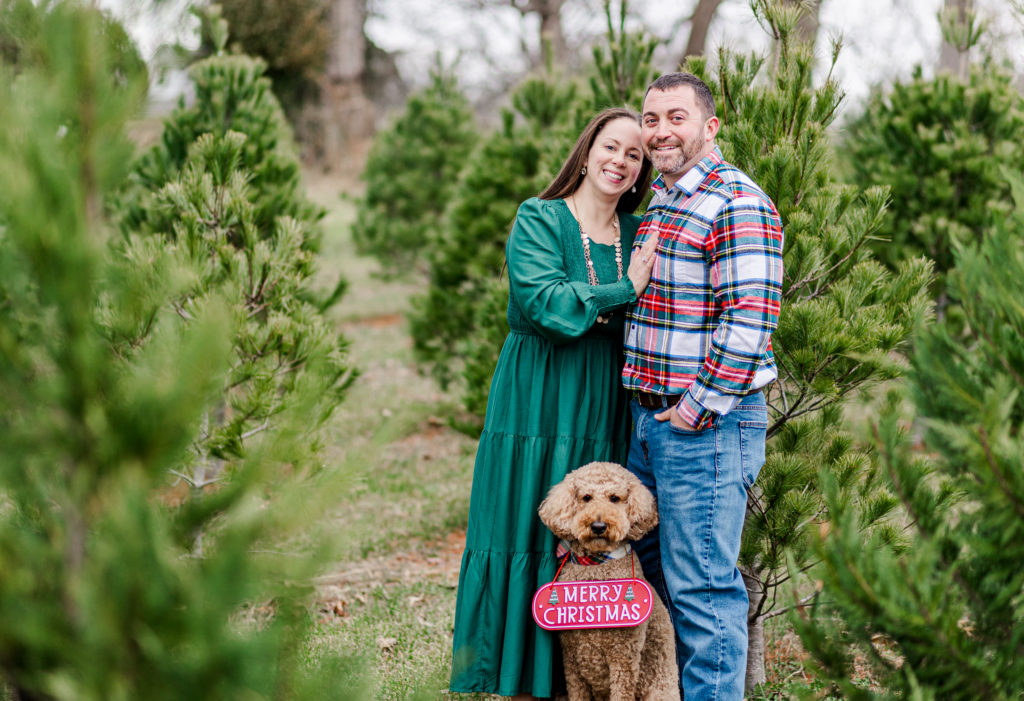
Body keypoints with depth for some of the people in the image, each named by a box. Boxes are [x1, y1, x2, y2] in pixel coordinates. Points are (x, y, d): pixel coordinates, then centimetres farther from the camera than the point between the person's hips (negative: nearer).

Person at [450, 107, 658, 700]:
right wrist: (623, 291, -13)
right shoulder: (539, 219, -1)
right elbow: (541, 300, -17)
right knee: (529, 535, -2)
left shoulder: (640, 233, 13)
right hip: (536, 405, -4)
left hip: (606, 411, 4)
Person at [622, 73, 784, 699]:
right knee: (652, 570, 18)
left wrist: (699, 407, -17)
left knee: (701, 586, -5)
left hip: (709, 424, -10)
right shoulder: (660, 203, 17)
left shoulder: (737, 204, -13)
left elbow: (749, 323, -21)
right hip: (651, 421, 10)